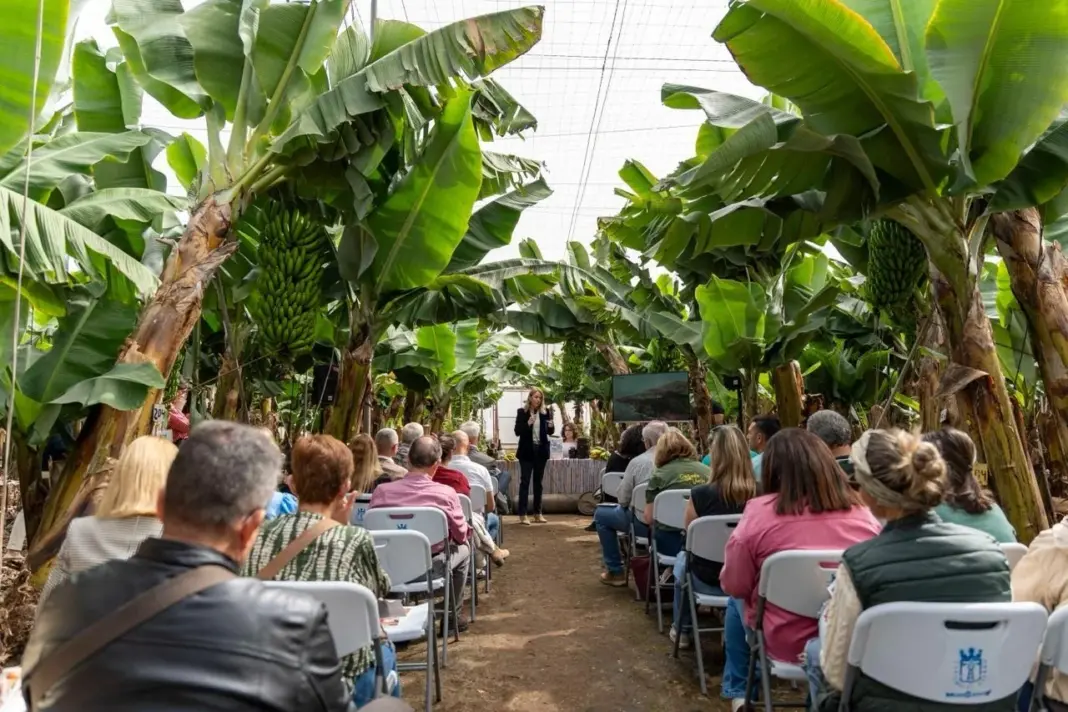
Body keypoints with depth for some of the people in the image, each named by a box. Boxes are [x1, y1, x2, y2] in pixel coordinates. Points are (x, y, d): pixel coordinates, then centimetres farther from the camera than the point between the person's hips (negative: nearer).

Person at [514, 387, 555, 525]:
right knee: (525, 482, -2)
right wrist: (528, 423, -23)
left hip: (541, 450, 3)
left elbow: (549, 432, 10)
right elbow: (517, 432, -8)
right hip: (527, 451, -3)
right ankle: (522, 514, 1)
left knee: (538, 482, 11)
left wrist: (551, 426, -12)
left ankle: (538, 513, 17)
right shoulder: (522, 412, -4)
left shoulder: (544, 413, 4)